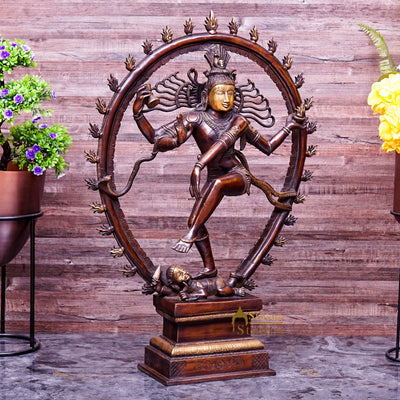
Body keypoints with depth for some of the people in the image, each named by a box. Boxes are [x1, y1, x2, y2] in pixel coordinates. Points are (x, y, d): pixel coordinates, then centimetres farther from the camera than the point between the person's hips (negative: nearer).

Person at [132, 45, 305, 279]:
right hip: (214, 179, 2)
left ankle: (191, 234, -36)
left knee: (218, 183, -37)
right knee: (195, 221, -13)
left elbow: (267, 147, 10)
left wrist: (289, 127, 4)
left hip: (239, 176, -2)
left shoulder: (238, 121, -1)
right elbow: (157, 139, -14)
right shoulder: (195, 118, -7)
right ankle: (210, 268, 7)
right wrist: (138, 113, -25)